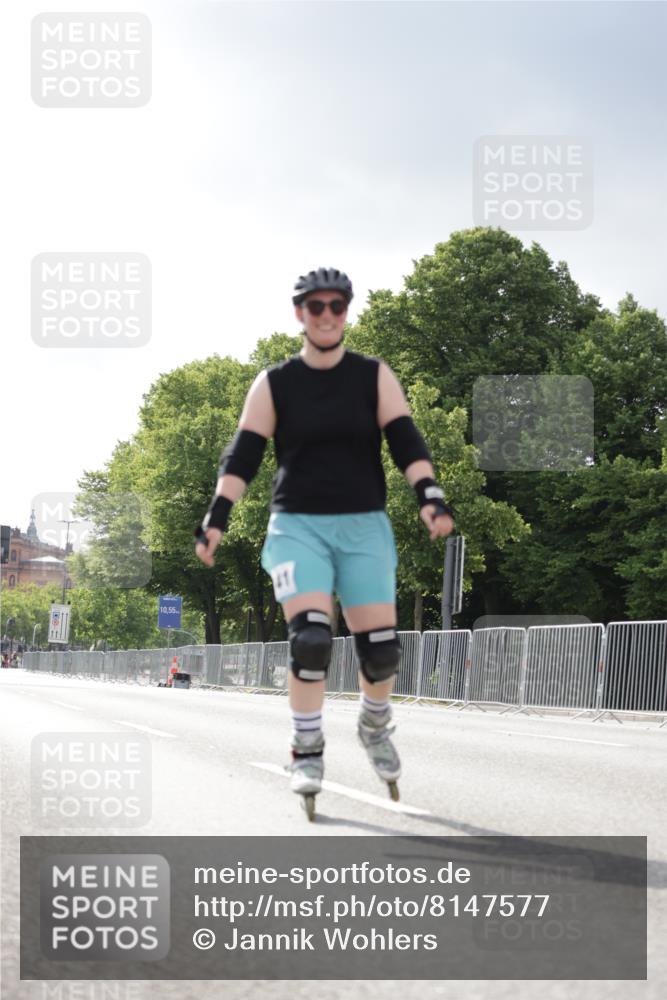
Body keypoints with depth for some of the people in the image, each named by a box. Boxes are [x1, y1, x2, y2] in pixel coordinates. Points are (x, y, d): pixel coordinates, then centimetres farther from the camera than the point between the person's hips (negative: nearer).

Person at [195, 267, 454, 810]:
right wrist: (216, 518, -13)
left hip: (364, 524, 1)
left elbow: (405, 440, -5)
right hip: (297, 524, -1)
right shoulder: (274, 383, 2)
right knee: (310, 637, -20)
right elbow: (243, 454, -2)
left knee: (381, 645, -4)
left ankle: (375, 724, 27)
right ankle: (307, 752, -5)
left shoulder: (375, 376, 4)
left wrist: (430, 497, -21)